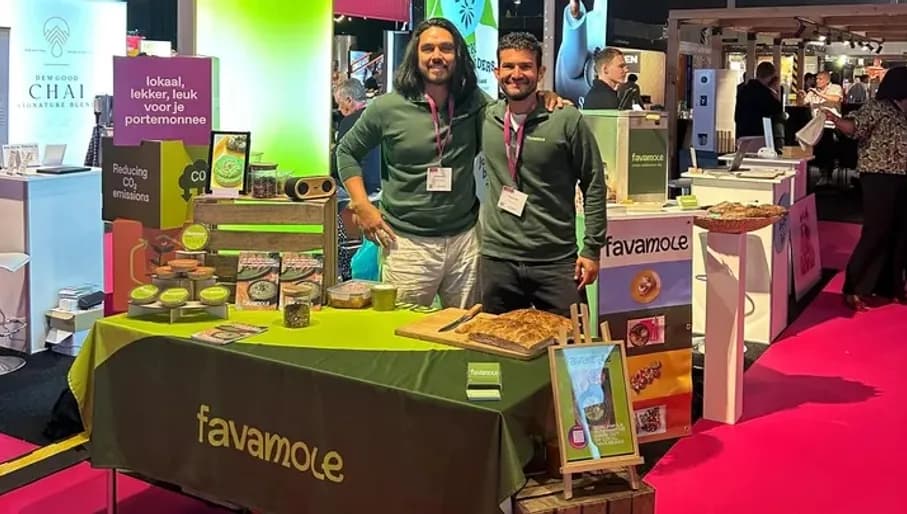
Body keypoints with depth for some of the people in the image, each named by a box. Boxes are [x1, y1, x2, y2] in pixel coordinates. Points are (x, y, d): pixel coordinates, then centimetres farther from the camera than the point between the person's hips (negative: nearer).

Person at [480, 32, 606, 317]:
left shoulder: (567, 120, -8)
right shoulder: (486, 119, 4)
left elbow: (594, 185, -3)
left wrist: (592, 249, -6)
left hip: (557, 261, -3)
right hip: (497, 259, 3)